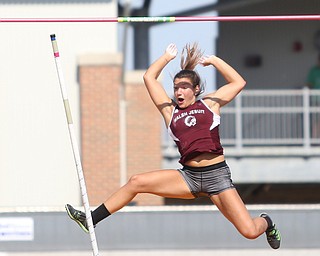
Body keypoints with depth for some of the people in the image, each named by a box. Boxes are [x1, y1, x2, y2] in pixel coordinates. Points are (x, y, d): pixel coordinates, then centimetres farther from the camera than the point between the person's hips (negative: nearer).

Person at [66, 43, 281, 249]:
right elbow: (149, 78, 13)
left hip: (217, 174, -3)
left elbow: (239, 83, 9)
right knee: (136, 182, -9)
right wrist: (167, 57, 17)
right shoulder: (170, 110, 14)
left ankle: (266, 222, 28)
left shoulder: (210, 103, 10)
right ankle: (91, 220, 1)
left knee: (250, 232, -11)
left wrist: (213, 60, 8)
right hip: (189, 176, 3)